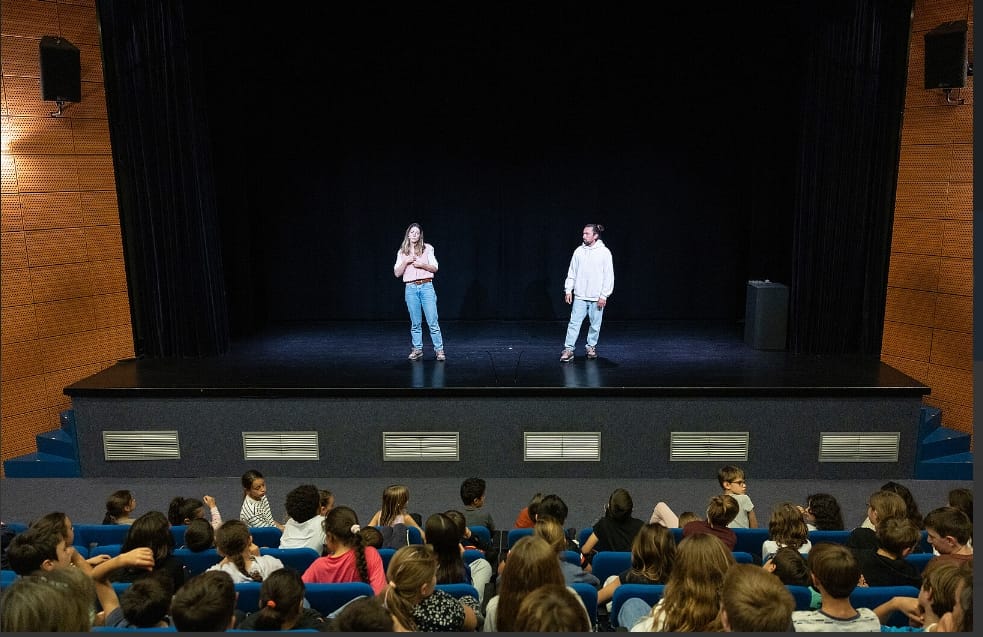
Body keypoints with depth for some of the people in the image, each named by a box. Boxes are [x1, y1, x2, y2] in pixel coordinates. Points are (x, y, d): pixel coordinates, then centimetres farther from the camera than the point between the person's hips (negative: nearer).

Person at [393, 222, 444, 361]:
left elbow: (435, 268, 5)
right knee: (415, 322, 6)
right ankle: (417, 349, 15)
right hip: (411, 288, 2)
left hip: (426, 287, -2)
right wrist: (406, 262, -9)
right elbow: (397, 273, 5)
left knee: (432, 321, -5)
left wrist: (422, 265, -12)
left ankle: (439, 350, 1)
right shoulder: (402, 252, 10)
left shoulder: (427, 248, 5)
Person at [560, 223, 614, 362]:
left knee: (595, 324, 7)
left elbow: (609, 276, -5)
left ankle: (591, 347, 23)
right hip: (579, 296, 2)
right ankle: (568, 349, -1)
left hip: (597, 297, -2)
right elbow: (572, 273, 10)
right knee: (574, 322, -3)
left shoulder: (604, 252, -5)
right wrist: (568, 290, 4)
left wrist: (604, 295, -9)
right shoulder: (579, 251, 4)